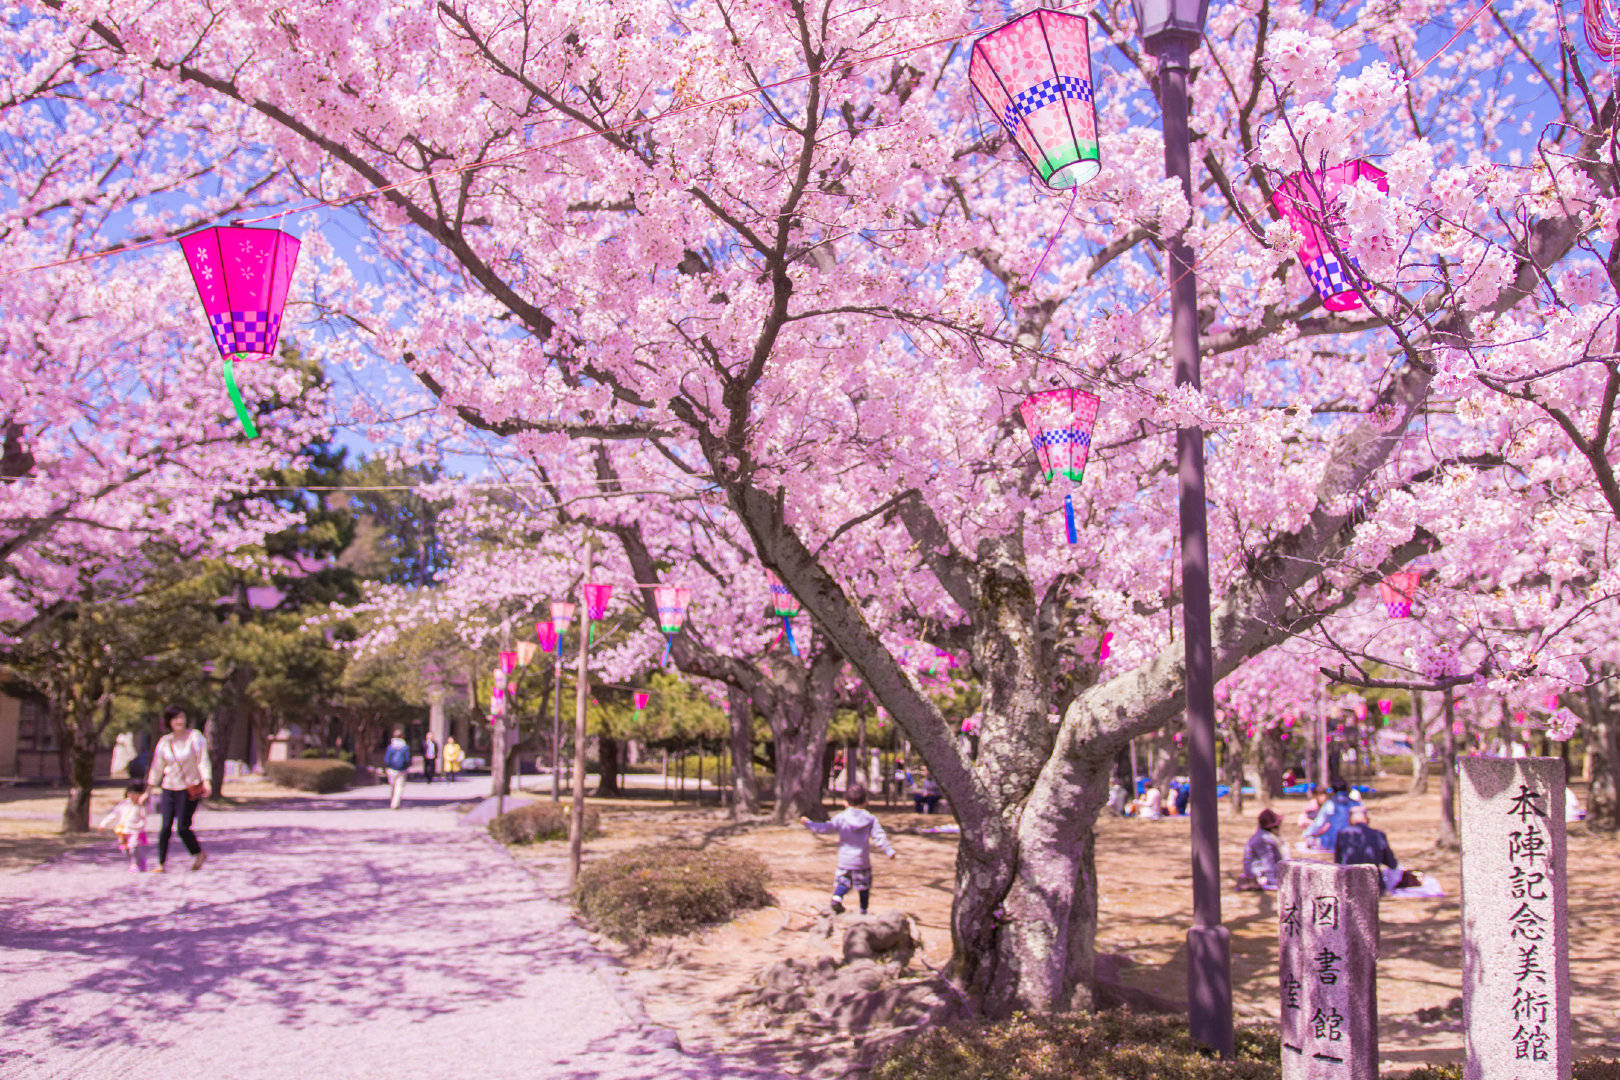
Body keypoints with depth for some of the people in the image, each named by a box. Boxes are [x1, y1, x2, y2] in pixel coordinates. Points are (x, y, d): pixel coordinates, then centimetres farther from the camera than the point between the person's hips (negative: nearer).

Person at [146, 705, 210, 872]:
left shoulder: (195, 736, -3)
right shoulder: (164, 742, 6)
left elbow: (203, 760, -6)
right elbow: (157, 768, 13)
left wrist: (206, 781, -20)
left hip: (190, 789, -3)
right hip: (169, 789, 3)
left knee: (182, 828, -7)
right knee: (165, 827, -5)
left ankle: (199, 854, 15)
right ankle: (161, 863, 4)